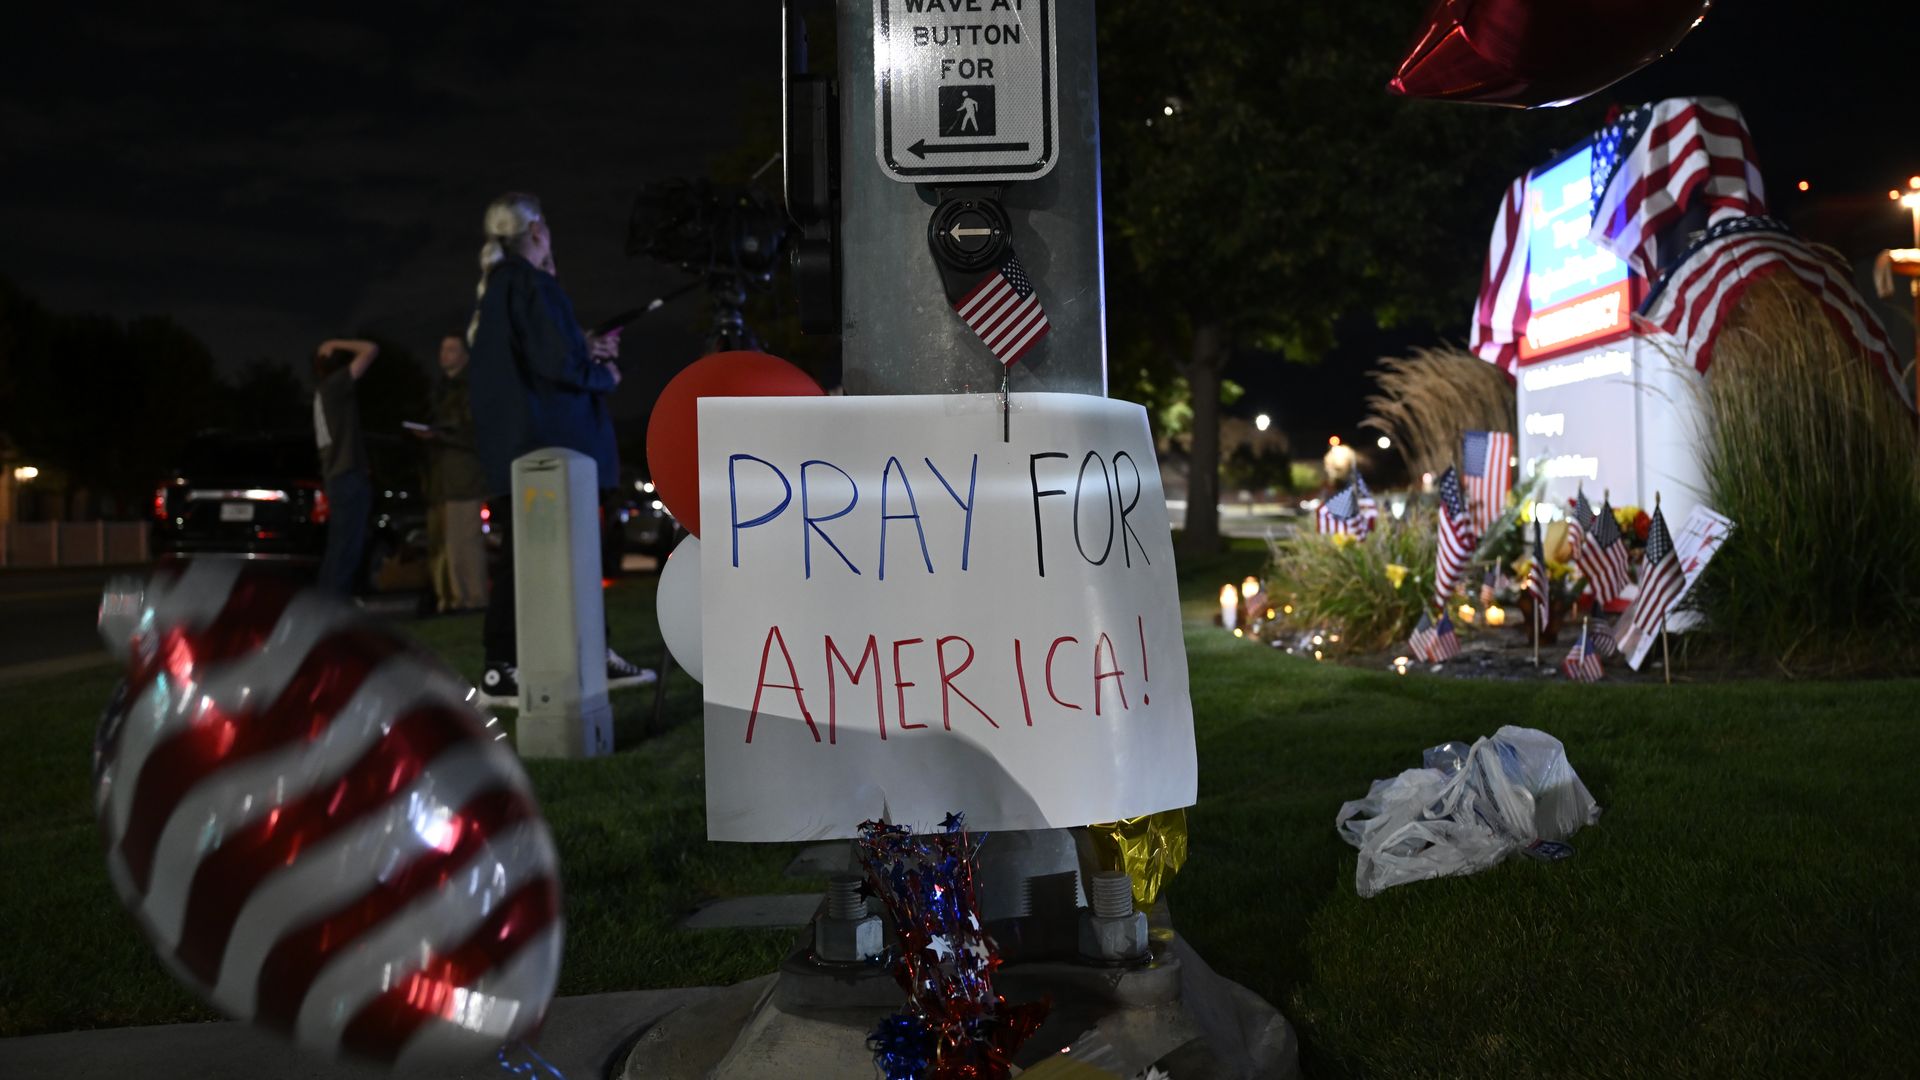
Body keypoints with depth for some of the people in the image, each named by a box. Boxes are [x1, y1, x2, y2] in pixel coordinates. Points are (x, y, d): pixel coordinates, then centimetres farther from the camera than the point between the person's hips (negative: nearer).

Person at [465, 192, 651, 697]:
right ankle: (502, 666, -4)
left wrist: (589, 348, 17)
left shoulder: (498, 287, 17)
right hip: (542, 442, -10)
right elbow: (555, 363, -19)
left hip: (525, 444, 10)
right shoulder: (529, 283, -12)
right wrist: (605, 375, -1)